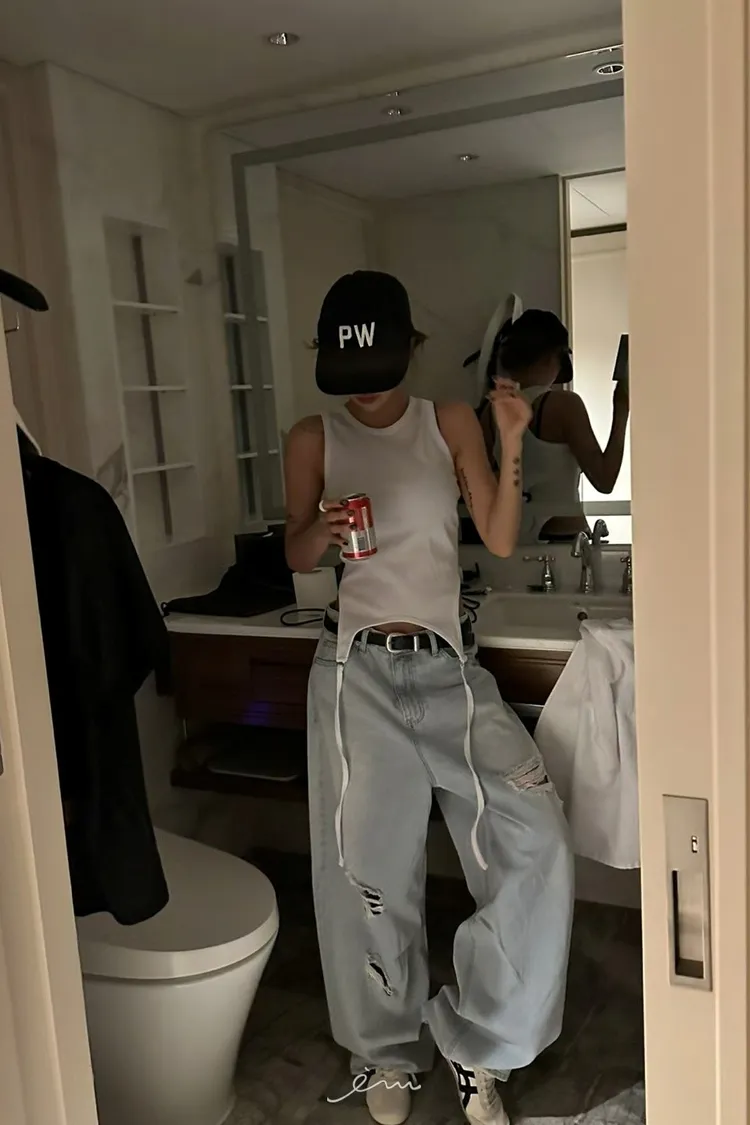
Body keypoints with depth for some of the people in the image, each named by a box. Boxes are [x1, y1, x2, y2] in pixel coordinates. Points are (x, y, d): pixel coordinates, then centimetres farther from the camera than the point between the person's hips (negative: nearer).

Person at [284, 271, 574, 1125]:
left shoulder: (450, 423, 4)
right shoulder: (313, 440, 3)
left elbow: (500, 540, 1)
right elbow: (295, 556, 9)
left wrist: (512, 446, -12)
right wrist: (322, 530, -13)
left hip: (451, 668, 1)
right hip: (358, 671, 0)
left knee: (536, 844, -10)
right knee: (369, 868, 7)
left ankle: (474, 1040, 12)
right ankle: (387, 1050, 32)